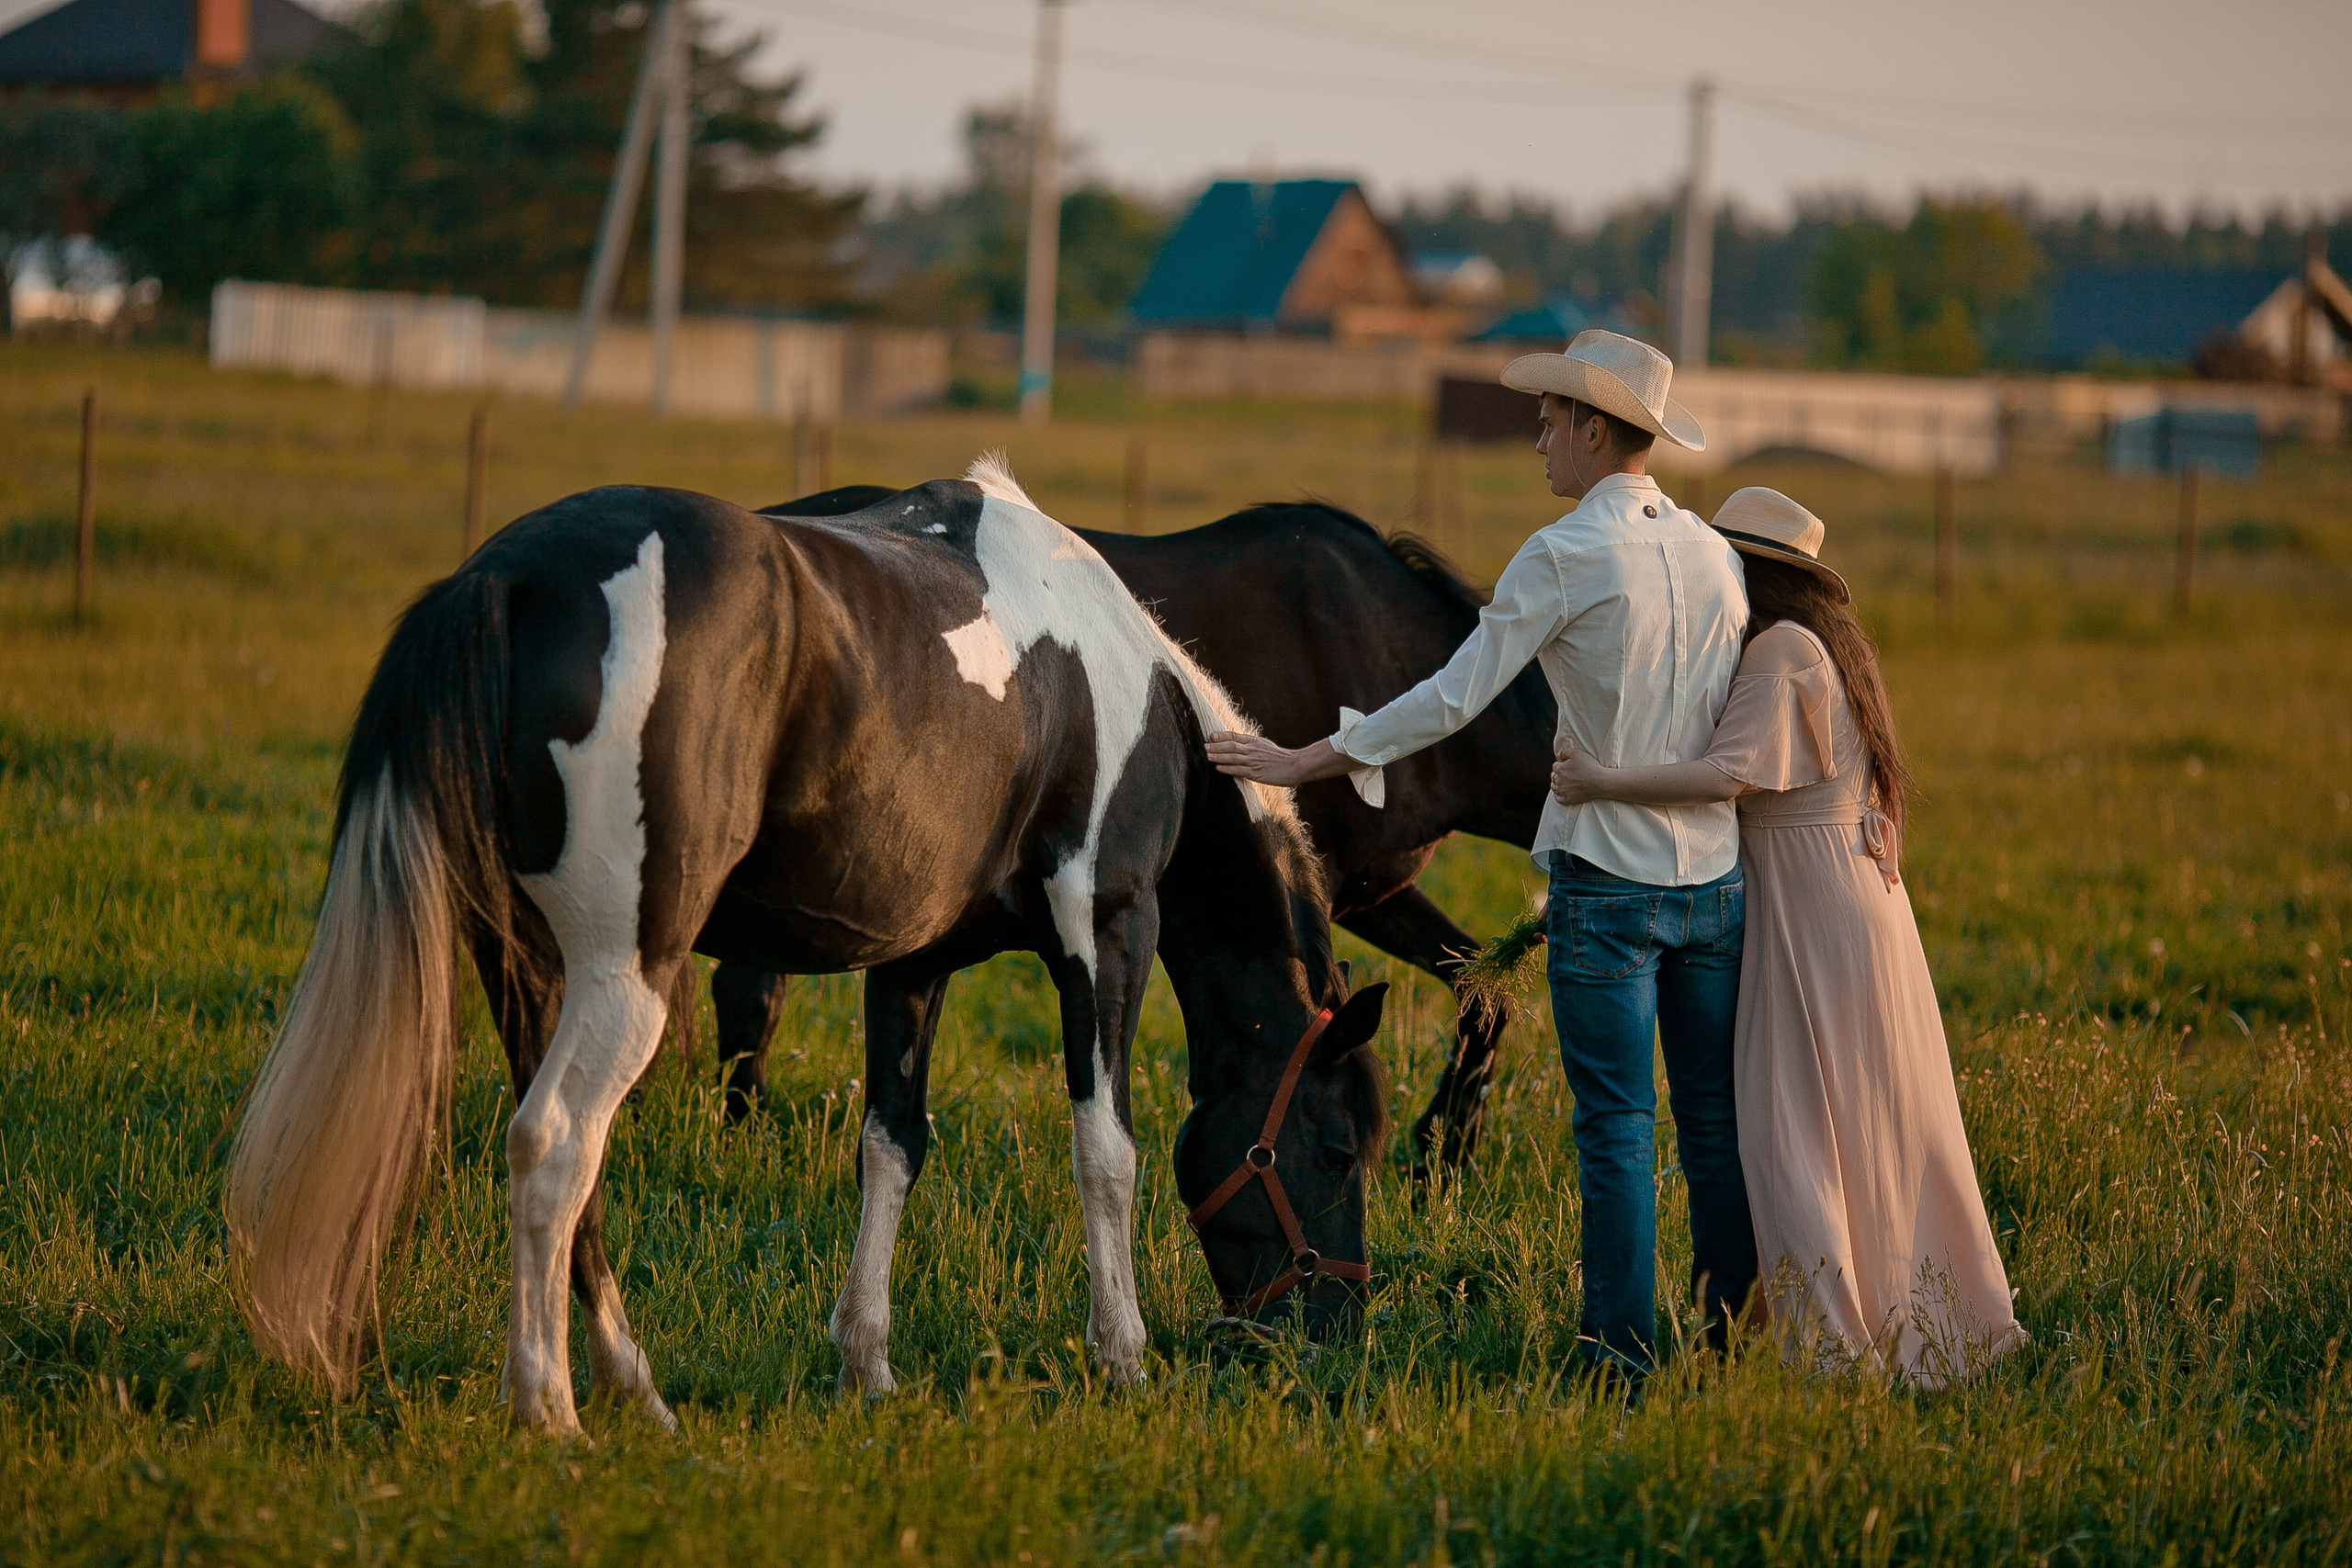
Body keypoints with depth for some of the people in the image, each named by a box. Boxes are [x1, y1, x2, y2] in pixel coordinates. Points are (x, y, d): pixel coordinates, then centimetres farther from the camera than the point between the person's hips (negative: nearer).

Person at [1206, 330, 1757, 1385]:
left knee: (1617, 1125, -2)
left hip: (1608, 878, -5)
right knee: (1716, 1118, 10)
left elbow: (1454, 697, -10)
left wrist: (1305, 763, -4)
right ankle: (1735, 1333, 13)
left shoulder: (1564, 557, -11)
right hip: (1716, 874, 6)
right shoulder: (1715, 555, 8)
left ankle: (1622, 1352, -2)